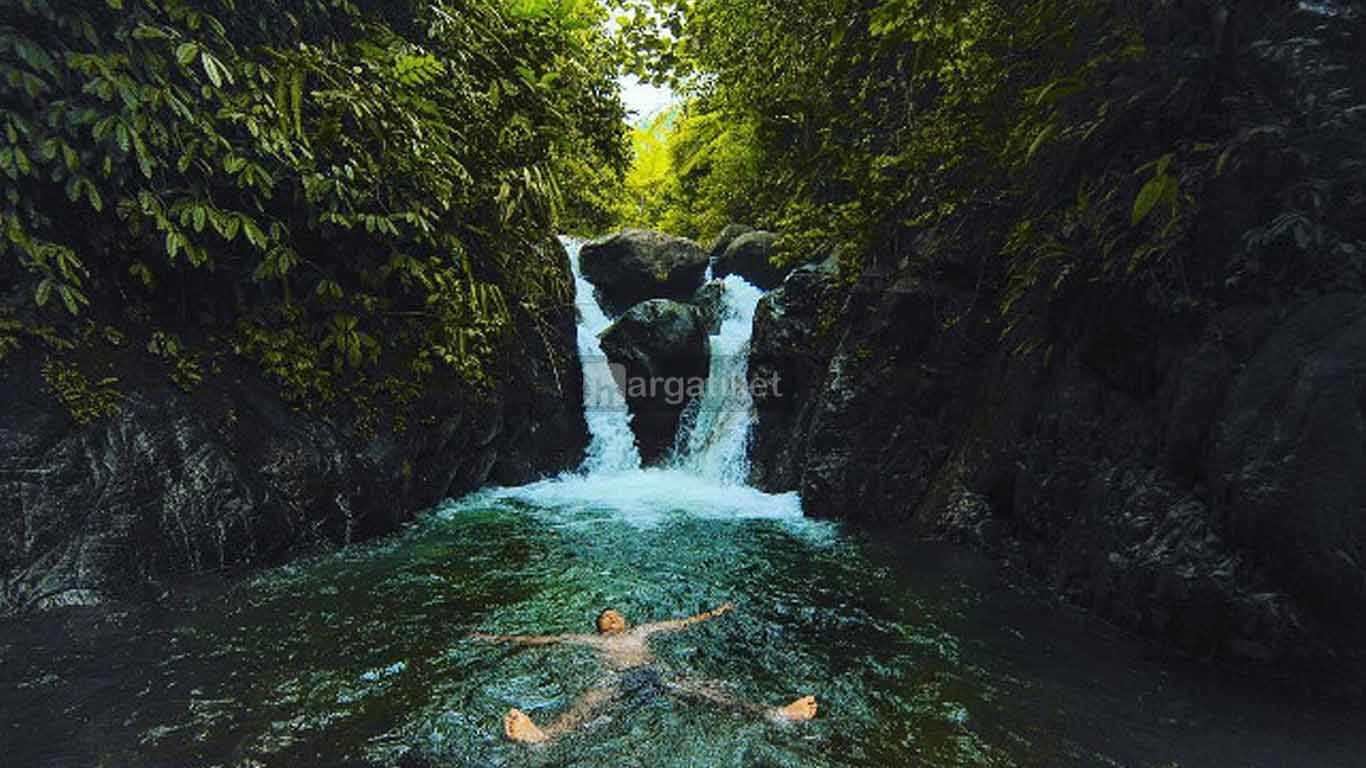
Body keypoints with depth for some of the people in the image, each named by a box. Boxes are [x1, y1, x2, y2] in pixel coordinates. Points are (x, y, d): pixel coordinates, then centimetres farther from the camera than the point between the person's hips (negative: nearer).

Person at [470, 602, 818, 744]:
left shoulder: (640, 631, 34)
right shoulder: (593, 640, 28)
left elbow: (683, 622, 37)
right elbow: (545, 639, 23)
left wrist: (714, 613, 39)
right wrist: (501, 638, 19)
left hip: (656, 677, 2)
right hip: (624, 681, -2)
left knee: (705, 689, -21)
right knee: (590, 699, -36)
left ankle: (774, 714, -34)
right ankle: (543, 735, -66)